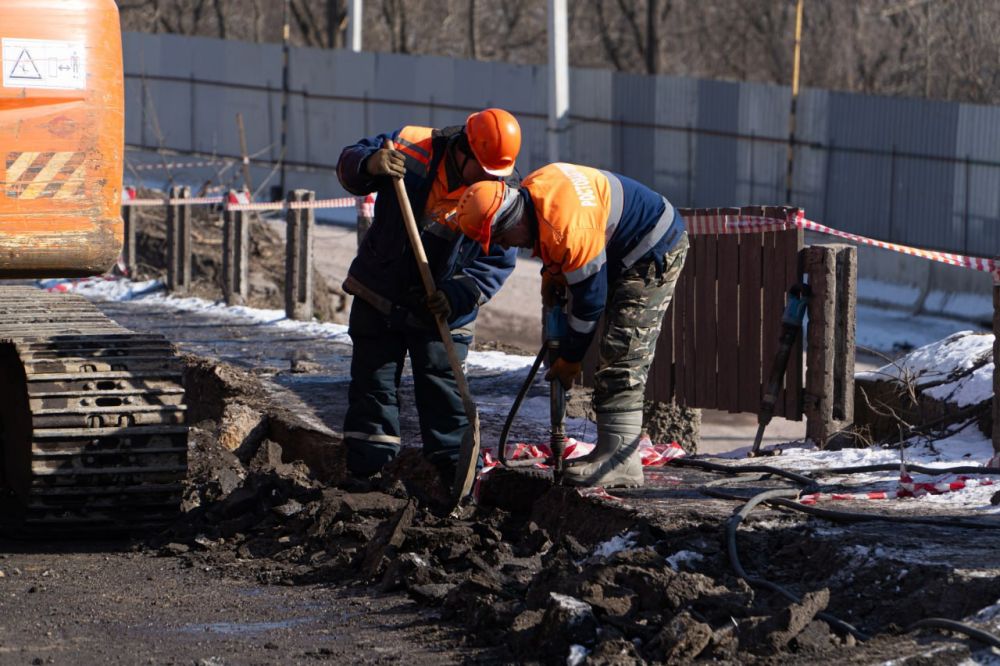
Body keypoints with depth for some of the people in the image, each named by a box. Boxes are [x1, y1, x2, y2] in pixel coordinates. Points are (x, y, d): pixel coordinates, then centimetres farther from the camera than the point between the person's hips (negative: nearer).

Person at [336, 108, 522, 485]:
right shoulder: (410, 149, -14)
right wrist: (370, 165, -32)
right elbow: (348, 165, -8)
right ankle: (366, 478, 12)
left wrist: (460, 295, -24)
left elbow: (498, 262, -8)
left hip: (442, 313, -1)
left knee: (444, 398, 1)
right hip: (379, 298, 1)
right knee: (373, 387, 6)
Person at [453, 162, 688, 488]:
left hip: (655, 254, -11)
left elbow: (590, 300, -24)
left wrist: (569, 359, -13)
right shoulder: (531, 190, -6)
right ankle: (613, 451, 13)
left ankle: (620, 461, -21)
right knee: (613, 354, 10)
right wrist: (550, 274, 6)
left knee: (621, 356, -16)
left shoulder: (569, 228, -34)